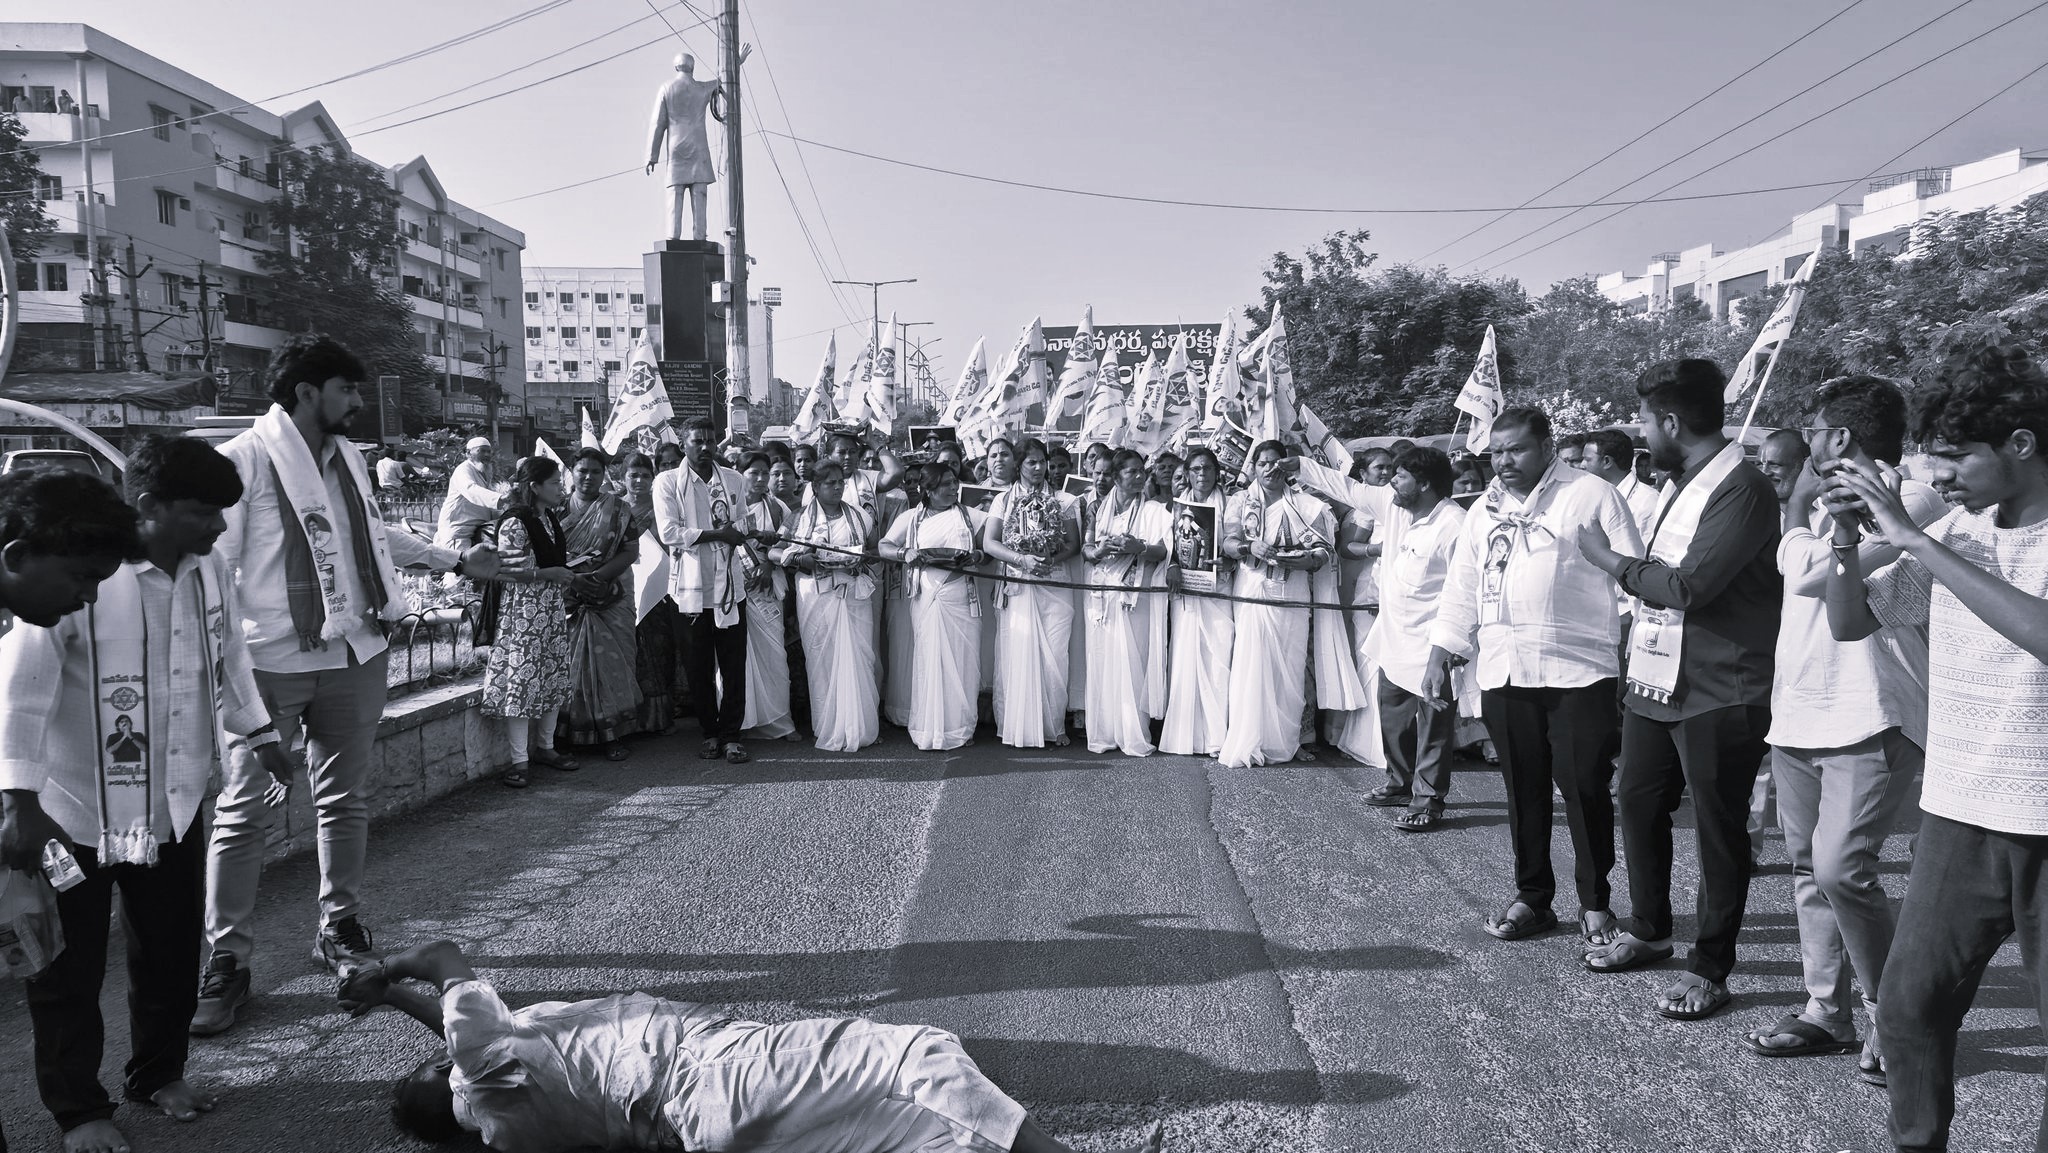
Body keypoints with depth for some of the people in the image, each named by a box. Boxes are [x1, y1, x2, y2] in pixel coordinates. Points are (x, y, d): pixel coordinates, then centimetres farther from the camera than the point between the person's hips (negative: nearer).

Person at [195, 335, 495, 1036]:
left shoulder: (348, 457, 11)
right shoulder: (243, 460, -11)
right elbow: (214, 564, -13)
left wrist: (454, 562, 32)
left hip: (354, 654, 7)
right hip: (271, 662, -6)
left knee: (346, 799, 14)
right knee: (244, 811, -1)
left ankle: (340, 927, 28)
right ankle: (227, 962, 10)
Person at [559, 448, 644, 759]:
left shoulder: (619, 508, 5)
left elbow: (631, 551, -1)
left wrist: (597, 576, -14)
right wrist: (574, 578, -15)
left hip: (612, 601, 0)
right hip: (569, 600, 1)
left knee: (611, 664, -1)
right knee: (571, 667, 0)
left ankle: (612, 735, 4)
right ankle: (572, 736, 7)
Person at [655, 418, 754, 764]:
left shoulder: (733, 480, 11)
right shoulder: (667, 482, 2)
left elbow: (741, 529, 5)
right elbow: (669, 533, -9)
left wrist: (695, 535, -11)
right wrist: (716, 533, -11)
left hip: (729, 583, 2)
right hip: (691, 585, -2)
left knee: (734, 664, 0)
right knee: (698, 666, 5)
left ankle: (731, 734, 7)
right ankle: (709, 732, 18)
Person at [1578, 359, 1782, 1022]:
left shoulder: (1743, 490, -16)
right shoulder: (1683, 485, 13)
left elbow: (1689, 585, -23)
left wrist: (1609, 559, -12)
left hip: (1718, 697, -9)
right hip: (1656, 685, 9)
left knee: (1719, 831, 4)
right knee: (1639, 807, 17)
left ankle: (1709, 969, 17)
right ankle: (1647, 932, 36)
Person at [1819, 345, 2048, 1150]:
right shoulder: (1954, 531, 5)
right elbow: (1850, 623, 10)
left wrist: (1913, 539, -27)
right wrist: (1846, 540, -8)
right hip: (1960, 818, 4)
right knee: (1908, 1007, 7)